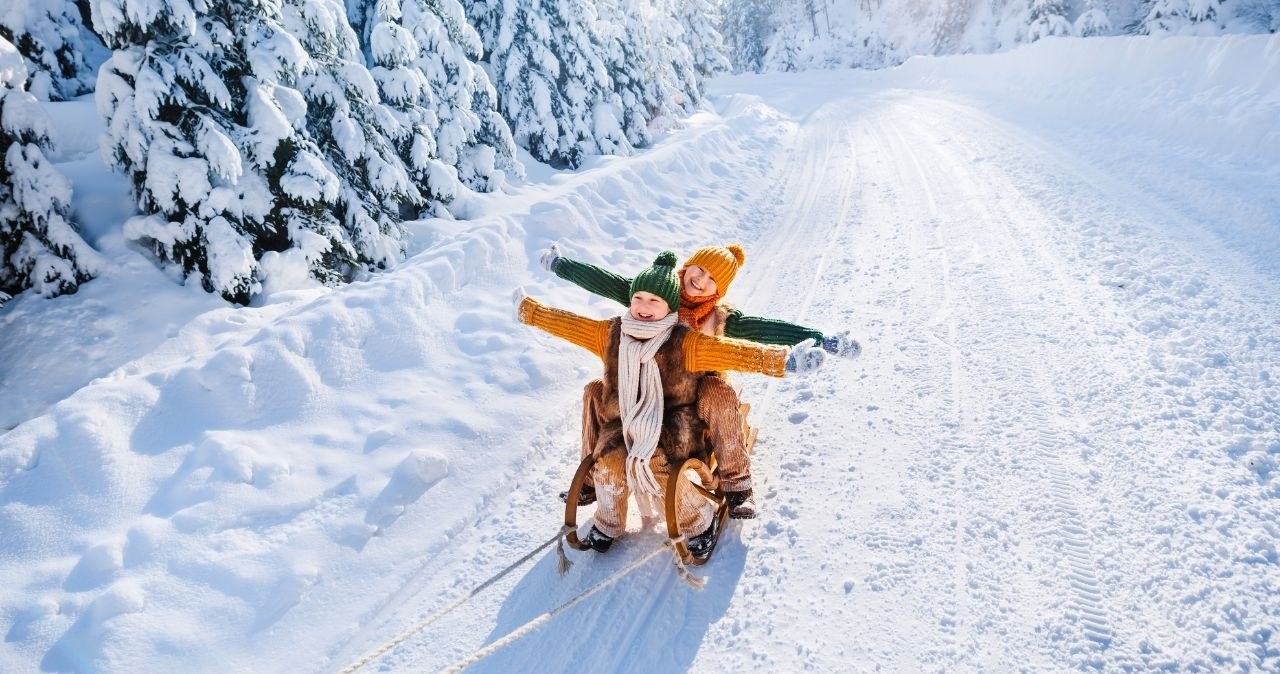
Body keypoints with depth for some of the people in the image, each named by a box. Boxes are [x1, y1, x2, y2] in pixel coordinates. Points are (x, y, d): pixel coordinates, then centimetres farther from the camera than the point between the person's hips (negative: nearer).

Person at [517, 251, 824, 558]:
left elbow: (734, 352, -26)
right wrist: (528, 309, 15)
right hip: (621, 421, 4)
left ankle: (699, 522, 1)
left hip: (671, 425, -4)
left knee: (655, 466, -28)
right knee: (609, 464, -21)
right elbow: (566, 323, 10)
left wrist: (785, 359, -39)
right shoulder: (610, 333, 0)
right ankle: (608, 524, 13)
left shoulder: (685, 342, -14)